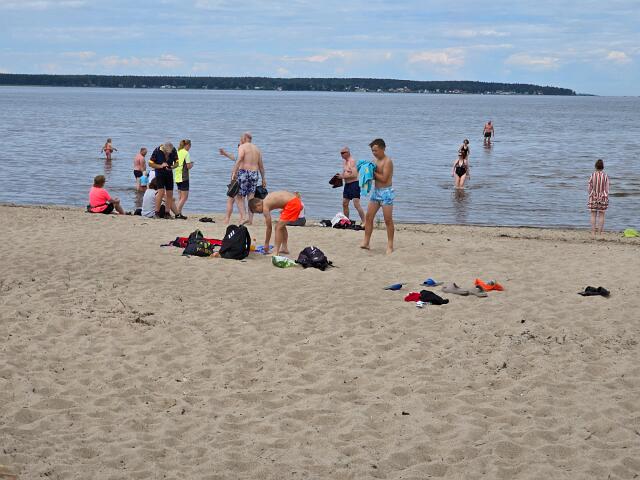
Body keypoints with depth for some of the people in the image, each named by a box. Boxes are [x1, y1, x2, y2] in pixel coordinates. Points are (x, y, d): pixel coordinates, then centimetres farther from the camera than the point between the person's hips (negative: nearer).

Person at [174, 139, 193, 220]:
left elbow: (174, 165, 15)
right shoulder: (186, 153, -10)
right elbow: (188, 166, -14)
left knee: (181, 197, 15)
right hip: (184, 177, -7)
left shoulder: (177, 152, 10)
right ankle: (177, 213, -13)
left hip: (177, 177, 7)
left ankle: (179, 213, 12)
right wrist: (192, 164, 8)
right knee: (184, 197, -4)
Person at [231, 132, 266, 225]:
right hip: (254, 173, 5)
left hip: (244, 173, -5)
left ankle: (242, 217, -14)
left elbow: (239, 159, -19)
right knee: (251, 199, 7)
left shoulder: (242, 147, -2)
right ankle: (250, 220, 2)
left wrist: (234, 172, -23)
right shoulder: (257, 149, 16)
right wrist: (263, 179, 20)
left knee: (240, 197, 1)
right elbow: (261, 165, 16)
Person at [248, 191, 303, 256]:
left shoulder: (265, 206, -9)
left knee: (278, 227, -9)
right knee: (282, 225, 24)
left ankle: (276, 252, -14)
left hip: (292, 204, -10)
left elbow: (269, 227, -4)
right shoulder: (267, 200, 17)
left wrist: (266, 244, 4)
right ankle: (284, 248, 31)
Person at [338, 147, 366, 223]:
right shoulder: (344, 161, 15)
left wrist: (343, 176, -18)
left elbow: (354, 174, -22)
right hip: (347, 185, 10)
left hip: (354, 184, -10)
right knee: (344, 204, 11)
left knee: (356, 204, -13)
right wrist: (340, 175, 7)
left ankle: (364, 222, -12)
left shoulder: (352, 161, -13)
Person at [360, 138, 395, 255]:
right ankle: (366, 243, 10)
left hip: (386, 192, -8)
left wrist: (373, 172, -13)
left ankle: (390, 245, 2)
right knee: (368, 217, 5)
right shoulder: (375, 160, 12)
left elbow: (384, 178, -20)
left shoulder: (387, 161, -13)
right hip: (376, 191, 8)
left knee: (388, 220, -3)